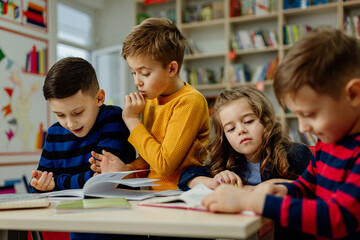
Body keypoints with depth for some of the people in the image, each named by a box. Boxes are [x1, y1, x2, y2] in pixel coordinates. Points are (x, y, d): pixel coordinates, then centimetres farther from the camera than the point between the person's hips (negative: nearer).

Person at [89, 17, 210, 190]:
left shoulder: (190, 101, -13)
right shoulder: (149, 100, 9)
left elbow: (164, 165, -17)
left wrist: (132, 119, -10)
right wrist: (126, 169, -3)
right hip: (154, 195, 6)